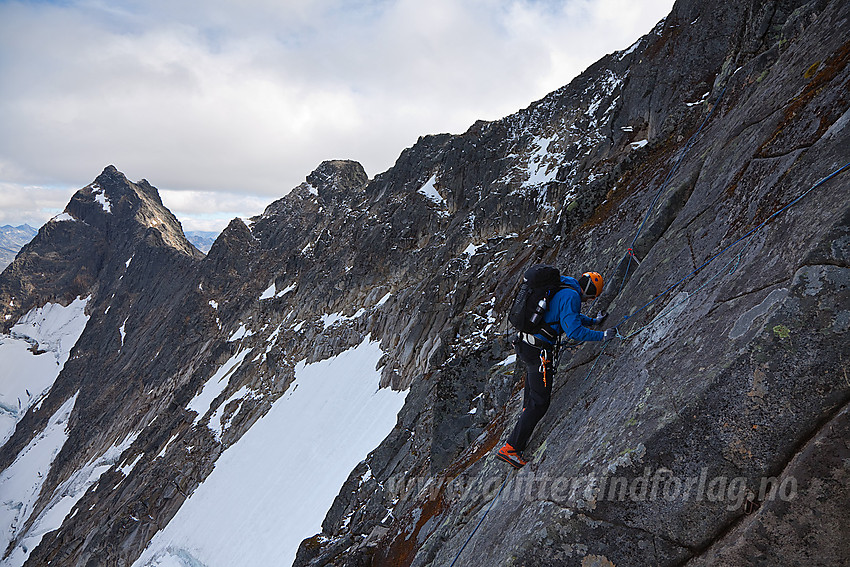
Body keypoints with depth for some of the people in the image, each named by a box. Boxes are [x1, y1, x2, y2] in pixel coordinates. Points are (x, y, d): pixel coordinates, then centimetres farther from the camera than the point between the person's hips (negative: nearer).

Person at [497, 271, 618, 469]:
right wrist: (602, 336, -10)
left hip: (525, 345, 10)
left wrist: (593, 321, 43)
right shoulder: (571, 295, -13)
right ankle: (510, 448, -2)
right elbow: (574, 331, -21)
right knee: (540, 403, -3)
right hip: (538, 351, -10)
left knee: (531, 400, 27)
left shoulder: (559, 290, 18)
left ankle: (520, 442, 42)